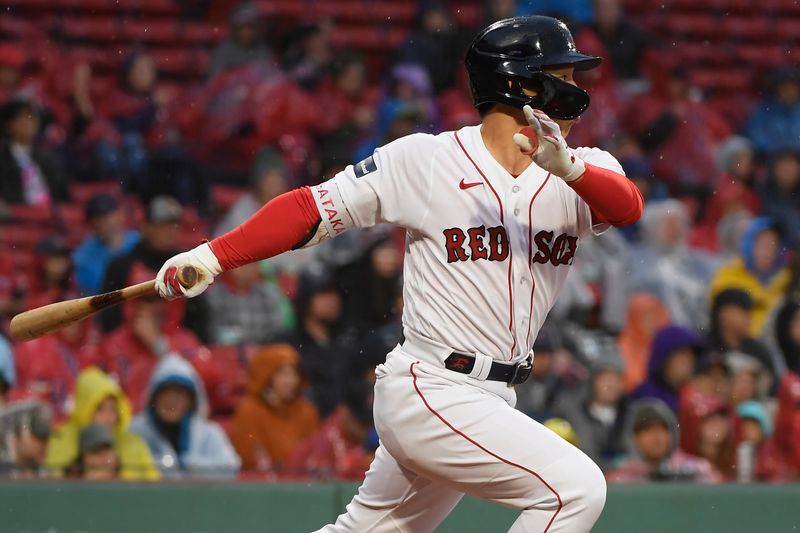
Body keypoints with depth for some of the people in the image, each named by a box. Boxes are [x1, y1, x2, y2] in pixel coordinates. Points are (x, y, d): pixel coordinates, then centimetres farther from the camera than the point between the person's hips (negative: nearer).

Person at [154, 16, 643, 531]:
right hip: (431, 392, -6)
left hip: (492, 399, 7)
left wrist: (569, 167, -37)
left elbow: (627, 206, -17)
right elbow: (315, 207, -4)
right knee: (577, 486, -19)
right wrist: (213, 256, -11)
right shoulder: (426, 159, -8)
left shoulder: (582, 168, 3)